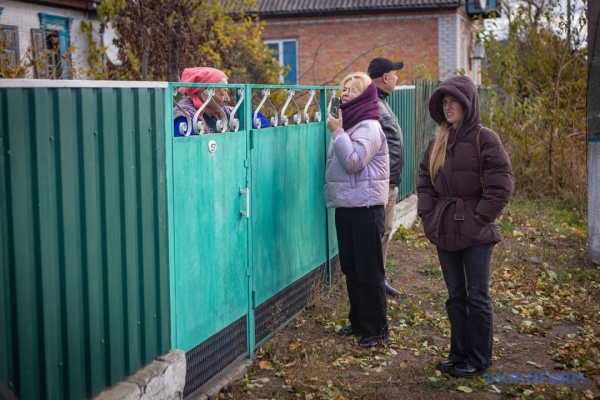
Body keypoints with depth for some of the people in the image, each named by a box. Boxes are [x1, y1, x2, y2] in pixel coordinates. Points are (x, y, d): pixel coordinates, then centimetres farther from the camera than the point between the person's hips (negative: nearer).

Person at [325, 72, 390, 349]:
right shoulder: (347, 125, 13)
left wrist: (337, 132, -16)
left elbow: (354, 161, -23)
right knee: (350, 268, 14)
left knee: (368, 271, -1)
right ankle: (358, 320, 26)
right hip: (344, 206, 9)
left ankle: (376, 328, 8)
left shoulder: (369, 128, -12)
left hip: (365, 208, -8)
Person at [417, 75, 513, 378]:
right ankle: (458, 354, 26)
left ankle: (478, 360, 14)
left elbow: (500, 186, -13)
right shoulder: (438, 142, 9)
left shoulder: (484, 139, -9)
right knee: (455, 296, 15)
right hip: (445, 233, 6)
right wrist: (428, 216, 3)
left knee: (477, 297, 3)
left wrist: (479, 219, -14)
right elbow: (424, 182, 14)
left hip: (475, 234, -6)